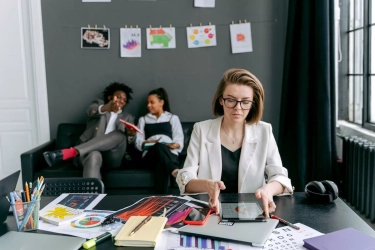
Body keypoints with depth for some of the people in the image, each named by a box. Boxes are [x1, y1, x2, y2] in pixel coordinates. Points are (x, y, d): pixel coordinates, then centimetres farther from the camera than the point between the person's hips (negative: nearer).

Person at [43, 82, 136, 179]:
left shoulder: (128, 117, 26)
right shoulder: (99, 104, 20)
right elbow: (91, 111, -8)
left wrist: (131, 134, -15)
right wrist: (105, 108, -33)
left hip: (112, 157, 2)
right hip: (91, 151, -1)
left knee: (120, 134, -31)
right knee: (94, 156, -39)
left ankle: (71, 152, -44)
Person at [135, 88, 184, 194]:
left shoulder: (173, 118, 23)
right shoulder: (143, 119, 28)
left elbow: (179, 140, 9)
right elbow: (138, 143, 13)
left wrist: (175, 145, -17)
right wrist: (148, 142, -11)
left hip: (170, 154, 0)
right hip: (150, 155, 0)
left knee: (161, 165, -40)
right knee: (159, 147, -39)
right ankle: (176, 171, -61)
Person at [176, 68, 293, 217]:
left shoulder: (264, 131, 2)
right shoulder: (201, 130, 0)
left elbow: (280, 177, -2)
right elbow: (184, 179, -5)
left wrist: (268, 189, -25)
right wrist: (206, 185, -28)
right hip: (208, 211, -3)